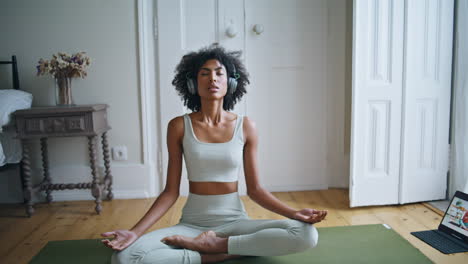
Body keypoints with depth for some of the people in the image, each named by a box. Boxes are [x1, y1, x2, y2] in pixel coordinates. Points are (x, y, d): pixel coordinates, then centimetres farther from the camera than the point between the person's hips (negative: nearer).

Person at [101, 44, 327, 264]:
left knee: (306, 234, -25)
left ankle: (216, 244, -14)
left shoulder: (245, 126, -2)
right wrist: (135, 232, -14)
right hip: (192, 223, 0)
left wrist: (294, 213, -12)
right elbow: (171, 191, -1)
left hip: (235, 221, 1)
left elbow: (254, 189, 2)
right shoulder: (179, 126, -3)